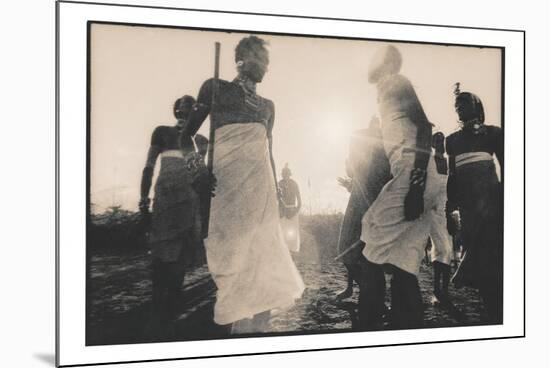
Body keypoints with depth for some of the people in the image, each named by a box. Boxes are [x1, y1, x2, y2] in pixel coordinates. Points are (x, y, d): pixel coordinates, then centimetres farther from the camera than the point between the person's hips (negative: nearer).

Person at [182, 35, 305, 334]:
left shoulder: (267, 105, 23)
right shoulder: (216, 88, 10)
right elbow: (189, 132, 6)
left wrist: (276, 191, 18)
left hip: (261, 181, 5)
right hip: (228, 180, -4)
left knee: (260, 250, -1)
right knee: (233, 250, -8)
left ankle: (257, 325, 5)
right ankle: (240, 325, -3)